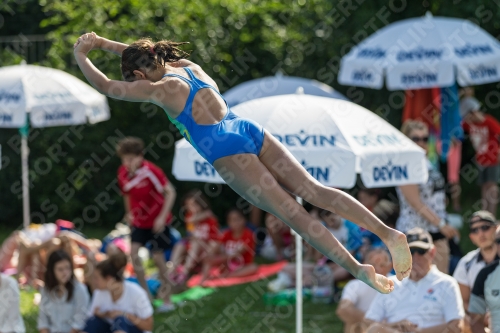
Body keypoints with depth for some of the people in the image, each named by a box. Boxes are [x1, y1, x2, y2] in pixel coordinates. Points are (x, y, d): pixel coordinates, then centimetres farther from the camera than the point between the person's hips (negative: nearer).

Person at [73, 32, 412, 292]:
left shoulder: (160, 89, 0)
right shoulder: (189, 66, 20)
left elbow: (105, 86, 8)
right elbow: (143, 54, 39)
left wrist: (80, 57, 23)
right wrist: (101, 42, 41)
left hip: (228, 152, -7)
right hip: (251, 131, 7)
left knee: (292, 211, -12)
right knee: (313, 190, -4)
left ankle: (357, 268, -22)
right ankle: (387, 231, -20)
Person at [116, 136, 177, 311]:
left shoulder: (150, 171, -24)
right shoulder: (122, 173, -6)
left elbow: (170, 192, -22)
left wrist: (162, 217, -26)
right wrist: (129, 213, 12)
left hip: (157, 221, -5)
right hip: (139, 220, 5)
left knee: (158, 257, -2)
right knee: (134, 252, -10)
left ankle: (167, 299, 11)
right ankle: (145, 293, 2)